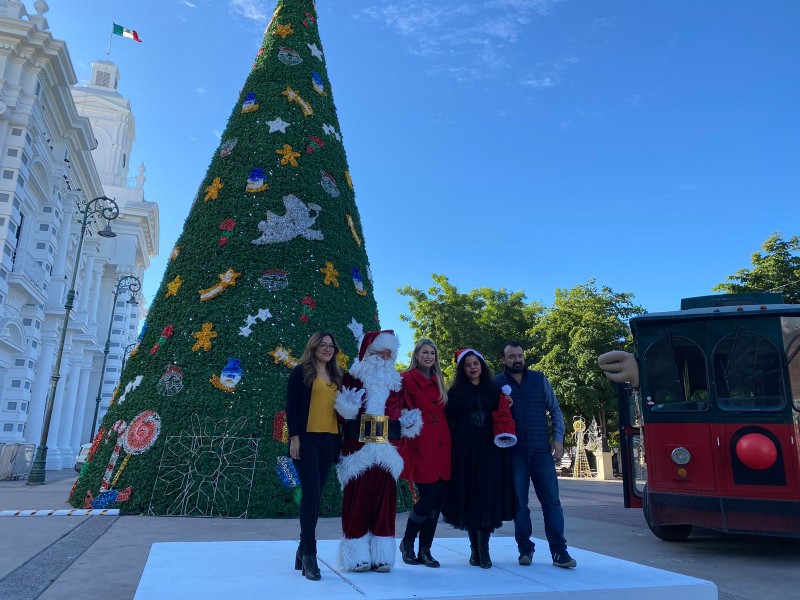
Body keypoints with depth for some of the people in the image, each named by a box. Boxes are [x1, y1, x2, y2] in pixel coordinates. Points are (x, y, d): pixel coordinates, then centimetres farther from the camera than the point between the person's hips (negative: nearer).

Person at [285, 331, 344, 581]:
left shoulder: (336, 377, 17)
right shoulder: (301, 371, 1)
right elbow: (291, 405, -5)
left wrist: (340, 441, 12)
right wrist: (294, 437, -12)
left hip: (329, 440, 5)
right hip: (307, 439, -5)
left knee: (315, 495, 8)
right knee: (311, 493, -11)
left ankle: (303, 548, 20)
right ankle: (309, 555, -4)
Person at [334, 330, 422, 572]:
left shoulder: (396, 382, 14)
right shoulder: (353, 377, 3)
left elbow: (405, 409, 18)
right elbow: (342, 410, 1)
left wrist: (409, 424, -3)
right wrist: (347, 408, -20)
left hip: (387, 451, 3)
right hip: (358, 448, -3)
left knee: (384, 499, 5)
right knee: (358, 498, -2)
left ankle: (381, 556, 14)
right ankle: (357, 557, 8)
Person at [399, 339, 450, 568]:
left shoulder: (438, 381, 18)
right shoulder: (406, 378, -2)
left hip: (442, 446, 6)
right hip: (421, 446, -6)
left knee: (437, 500, 5)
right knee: (427, 499, -7)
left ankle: (425, 550, 18)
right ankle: (407, 542, 17)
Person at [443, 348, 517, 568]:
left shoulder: (493, 390, 13)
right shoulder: (456, 392, 8)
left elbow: (502, 418, 16)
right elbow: (448, 419, 3)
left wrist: (507, 407, -2)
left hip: (489, 449, 1)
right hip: (464, 449, -1)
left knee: (487, 494, -8)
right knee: (467, 493, 0)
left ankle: (483, 548, -2)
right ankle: (475, 548, 11)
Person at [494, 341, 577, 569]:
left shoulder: (539, 379, 6)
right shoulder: (496, 384, 1)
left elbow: (555, 410, 9)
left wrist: (558, 439, 2)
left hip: (542, 450, 2)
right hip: (514, 452, -1)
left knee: (551, 500, 0)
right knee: (519, 503, 5)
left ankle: (559, 552, 6)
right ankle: (525, 549, 17)